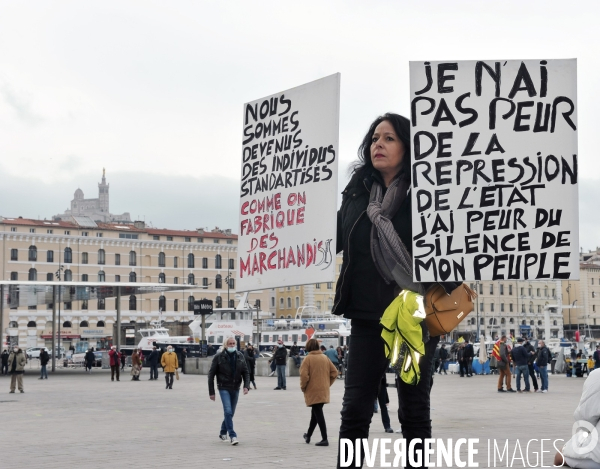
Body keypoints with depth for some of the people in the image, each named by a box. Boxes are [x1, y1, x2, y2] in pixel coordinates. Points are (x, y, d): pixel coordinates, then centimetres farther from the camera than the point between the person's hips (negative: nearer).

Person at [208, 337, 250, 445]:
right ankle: (233, 436, -14)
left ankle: (223, 433, 33)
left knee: (230, 413, 12)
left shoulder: (240, 356, 3)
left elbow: (246, 372, 7)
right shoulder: (219, 357, -7)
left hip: (235, 389, 4)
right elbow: (211, 374, -3)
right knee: (228, 412, -16)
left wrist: (246, 386, -10)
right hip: (224, 388, -4)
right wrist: (211, 392, -5)